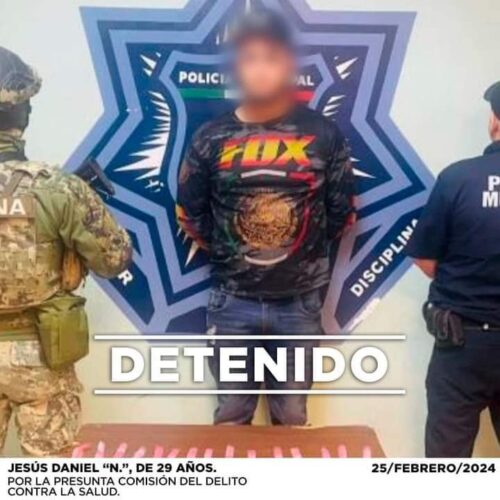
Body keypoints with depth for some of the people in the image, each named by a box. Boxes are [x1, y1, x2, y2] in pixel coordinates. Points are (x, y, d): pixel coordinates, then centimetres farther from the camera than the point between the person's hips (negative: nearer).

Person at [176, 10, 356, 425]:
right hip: (232, 301, 1)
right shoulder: (212, 138, -1)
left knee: (292, 415, 15)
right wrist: (227, 253, 5)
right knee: (231, 414, 14)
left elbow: (341, 209, 4)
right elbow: (190, 213, 7)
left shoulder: (323, 134, -2)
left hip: (300, 301, 0)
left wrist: (305, 251, 4)